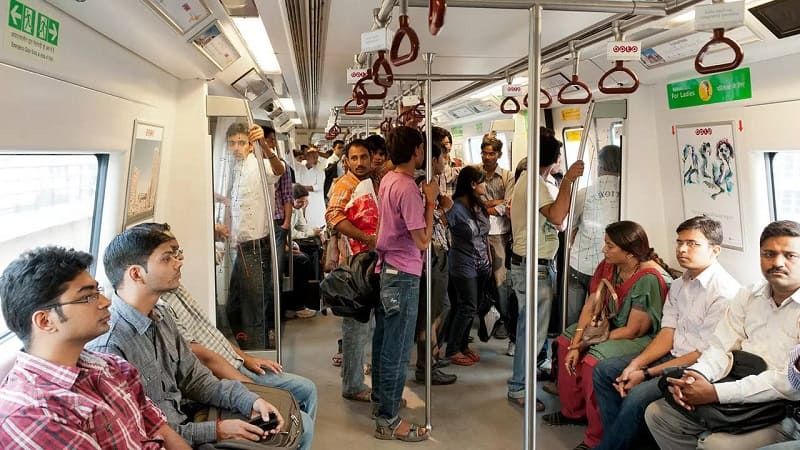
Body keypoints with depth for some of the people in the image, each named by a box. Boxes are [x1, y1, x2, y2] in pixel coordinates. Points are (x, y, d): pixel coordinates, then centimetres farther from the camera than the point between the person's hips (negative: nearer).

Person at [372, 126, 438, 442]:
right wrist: (430, 201, -11)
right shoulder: (408, 189, -20)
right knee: (397, 350, -1)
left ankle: (381, 399, 35)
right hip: (403, 276, -10)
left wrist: (423, 200, 10)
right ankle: (388, 420, 7)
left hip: (386, 269, 10)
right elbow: (423, 240, -19)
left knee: (383, 341, 20)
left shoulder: (388, 180, 8)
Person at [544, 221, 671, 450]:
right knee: (566, 341, 9)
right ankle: (573, 411, 23)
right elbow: (591, 305, -4)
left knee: (593, 361, -29)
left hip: (644, 338, -9)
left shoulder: (650, 278, -29)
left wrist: (586, 345, -21)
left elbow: (633, 330, -26)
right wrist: (576, 343, -14)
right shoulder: (609, 265, -6)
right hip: (613, 325, 9)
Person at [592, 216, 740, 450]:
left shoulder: (725, 292, -18)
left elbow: (706, 354, -19)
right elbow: (667, 334, 7)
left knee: (637, 396, -28)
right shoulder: (679, 284, 9)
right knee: (604, 369, 2)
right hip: (672, 356, 9)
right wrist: (635, 364, -10)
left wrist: (646, 373, -18)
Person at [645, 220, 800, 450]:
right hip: (738, 400, 7)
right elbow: (721, 348, 7)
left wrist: (716, 393, -25)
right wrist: (695, 375, -16)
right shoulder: (747, 296, 10)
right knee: (656, 413, 2)